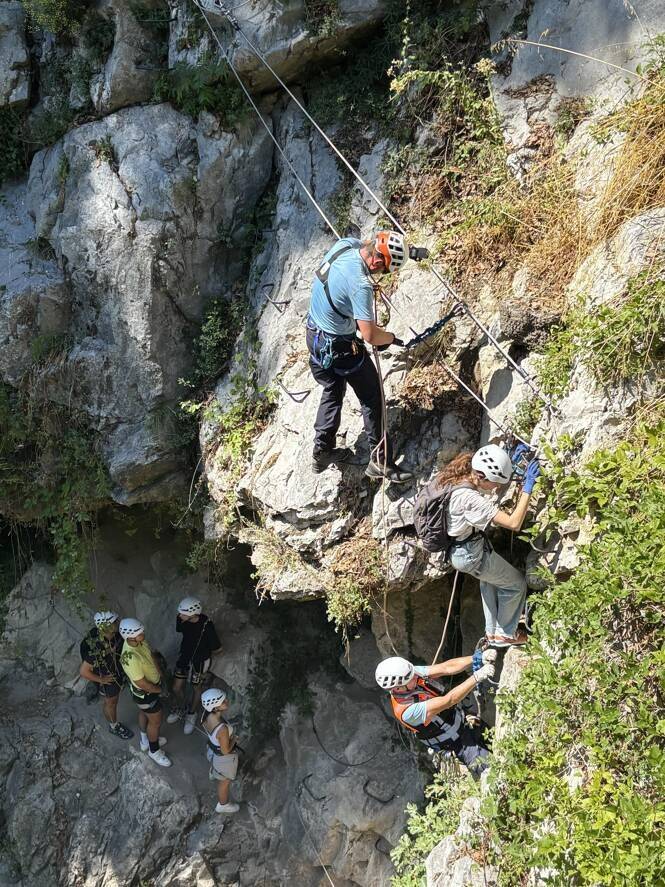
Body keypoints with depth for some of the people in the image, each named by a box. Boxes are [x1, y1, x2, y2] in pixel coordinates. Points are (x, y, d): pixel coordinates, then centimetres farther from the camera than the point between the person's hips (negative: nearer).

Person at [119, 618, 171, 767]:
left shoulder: (139, 641, -19)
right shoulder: (130, 658, -44)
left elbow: (150, 654, 3)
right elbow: (142, 683, -31)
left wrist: (158, 674, -3)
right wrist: (159, 690, -14)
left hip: (152, 683, 8)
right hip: (145, 693, -8)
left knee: (144, 713, 31)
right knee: (155, 721, 16)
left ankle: (146, 741, 57)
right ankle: (154, 750, 42)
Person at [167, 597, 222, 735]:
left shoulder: (206, 625, -34)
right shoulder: (181, 619, -21)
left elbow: (218, 648, -20)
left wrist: (205, 654, -1)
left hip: (199, 661, -4)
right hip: (184, 656, 4)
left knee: (196, 689, 17)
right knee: (176, 688, 13)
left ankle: (192, 715, 42)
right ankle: (181, 709, 44)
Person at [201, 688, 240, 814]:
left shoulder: (206, 714, -25)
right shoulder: (222, 729, -46)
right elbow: (226, 750, -29)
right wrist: (233, 739, -11)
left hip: (211, 748, 6)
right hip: (224, 758, -6)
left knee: (214, 763, 43)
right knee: (225, 782, 26)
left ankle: (213, 773, 77)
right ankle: (223, 805, 53)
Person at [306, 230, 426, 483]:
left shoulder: (345, 243, -11)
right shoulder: (360, 285, -35)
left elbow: (378, 243, 13)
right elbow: (369, 335, -32)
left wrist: (407, 250, 3)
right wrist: (390, 338, -11)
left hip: (315, 335, 9)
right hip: (341, 346, -9)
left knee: (332, 391, 26)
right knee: (372, 397, 9)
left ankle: (322, 452, 36)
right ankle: (381, 461, 16)